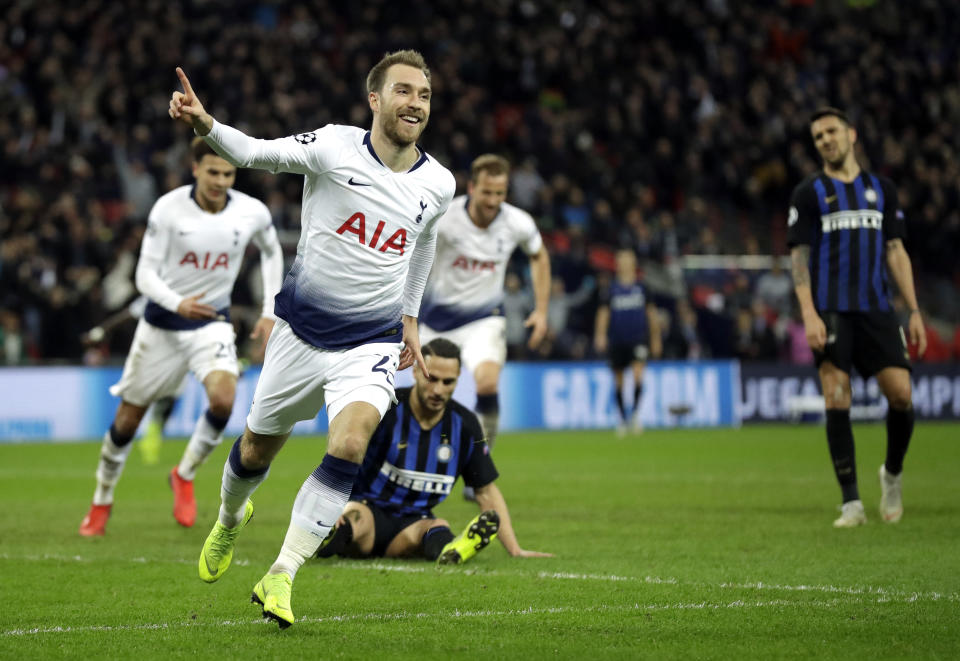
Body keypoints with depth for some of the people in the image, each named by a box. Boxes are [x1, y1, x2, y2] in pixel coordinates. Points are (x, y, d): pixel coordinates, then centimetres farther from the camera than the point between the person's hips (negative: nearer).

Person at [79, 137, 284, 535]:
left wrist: (270, 312, 8)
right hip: (162, 325, -1)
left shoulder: (252, 213, -9)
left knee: (223, 399, -26)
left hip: (212, 323, 1)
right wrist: (178, 303, -35)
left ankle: (184, 476, 0)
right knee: (128, 418, 7)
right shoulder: (168, 209, -16)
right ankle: (102, 502, 30)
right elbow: (146, 274, -15)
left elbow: (271, 252, 14)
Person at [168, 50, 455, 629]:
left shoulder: (438, 184, 0)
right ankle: (230, 519, 50)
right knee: (258, 449, 14)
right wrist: (205, 124, -38)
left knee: (350, 444, -24)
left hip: (372, 342, 1)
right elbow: (256, 153, -19)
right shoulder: (334, 147, -11)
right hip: (302, 330, -1)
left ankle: (279, 578, -16)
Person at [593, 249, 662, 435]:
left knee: (638, 374, -21)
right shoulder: (611, 289, 3)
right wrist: (600, 335, -13)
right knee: (618, 381, 6)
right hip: (617, 341, 1)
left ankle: (636, 412, -10)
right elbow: (603, 313, 1)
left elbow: (652, 313, 13)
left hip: (639, 338, -1)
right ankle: (623, 418, 21)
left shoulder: (641, 287, 5)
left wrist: (656, 339, 16)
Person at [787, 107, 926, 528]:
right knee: (837, 398, -10)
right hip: (831, 311, -2)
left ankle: (892, 474, 18)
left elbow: (896, 252, 15)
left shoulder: (882, 189, 15)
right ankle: (851, 503, -7)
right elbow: (799, 256, 1)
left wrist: (914, 311, 7)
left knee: (901, 393, -9)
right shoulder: (809, 193, 6)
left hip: (876, 309, 2)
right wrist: (808, 313, -12)